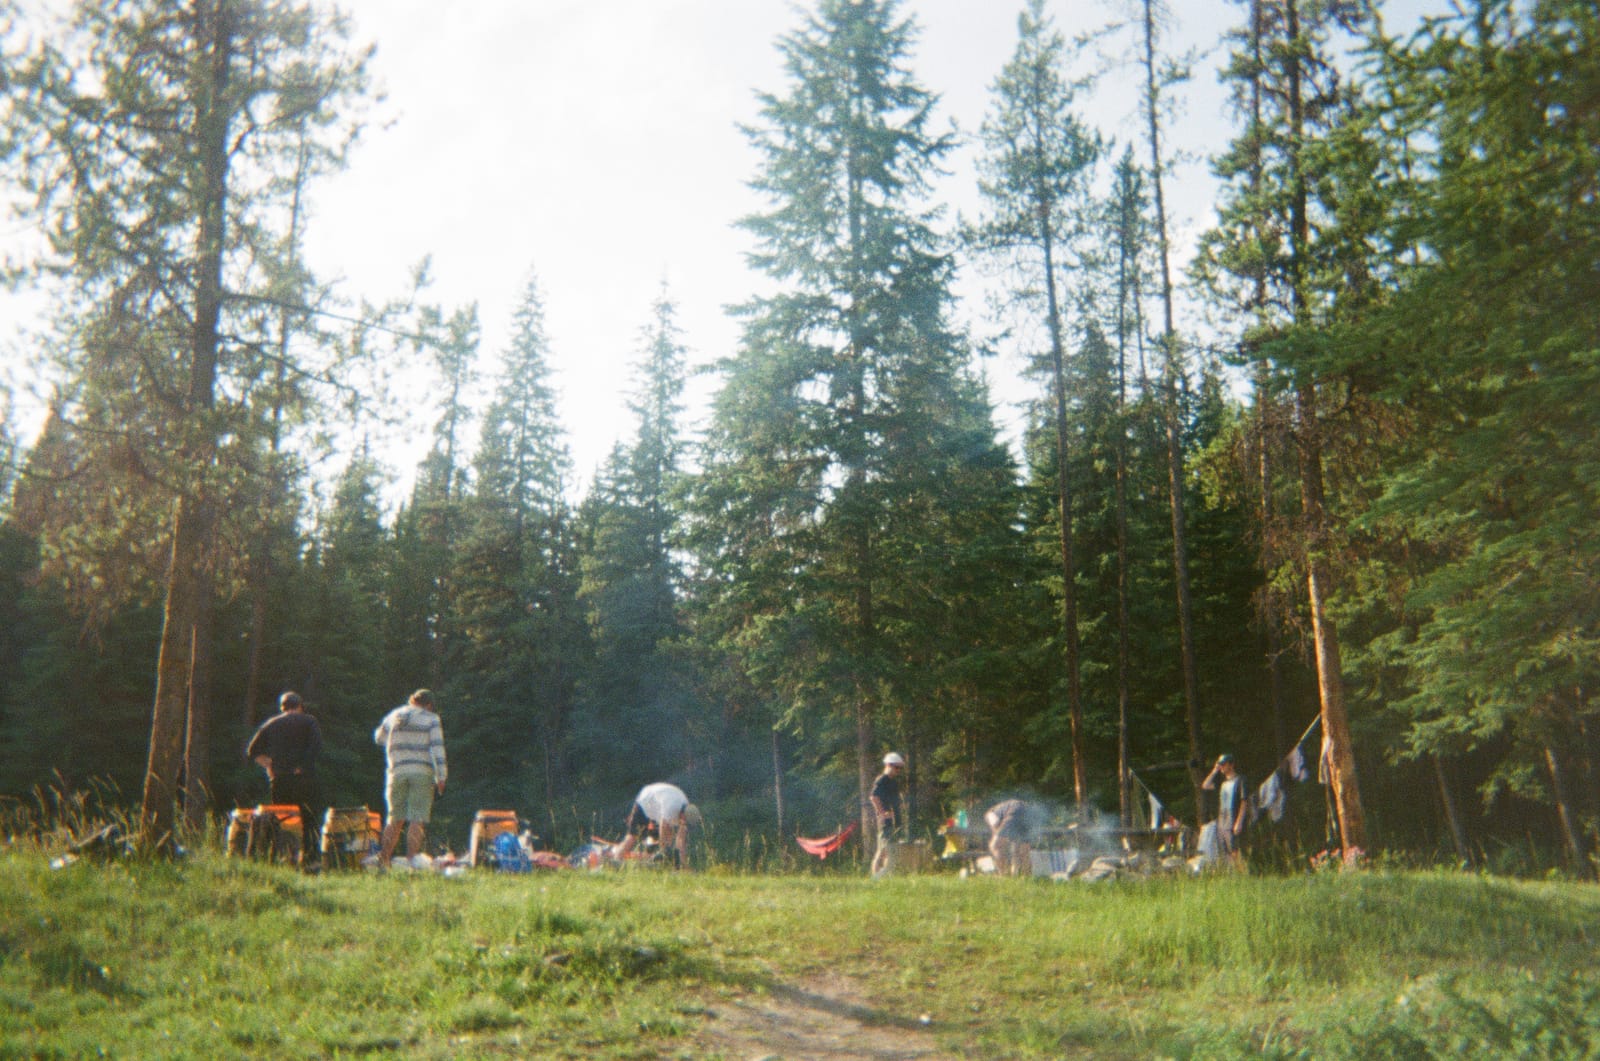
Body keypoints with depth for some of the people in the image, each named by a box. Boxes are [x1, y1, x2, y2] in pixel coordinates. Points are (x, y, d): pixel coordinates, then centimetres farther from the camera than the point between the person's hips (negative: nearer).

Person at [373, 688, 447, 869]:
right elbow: (437, 748, -8)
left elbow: (378, 738, 27)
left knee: (395, 819, 12)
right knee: (416, 820, -3)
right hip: (422, 773, -3)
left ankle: (383, 859, 6)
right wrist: (441, 778, -9)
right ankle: (411, 861, -10)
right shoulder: (431, 720, 0)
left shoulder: (393, 716, 11)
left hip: (397, 772, 3)